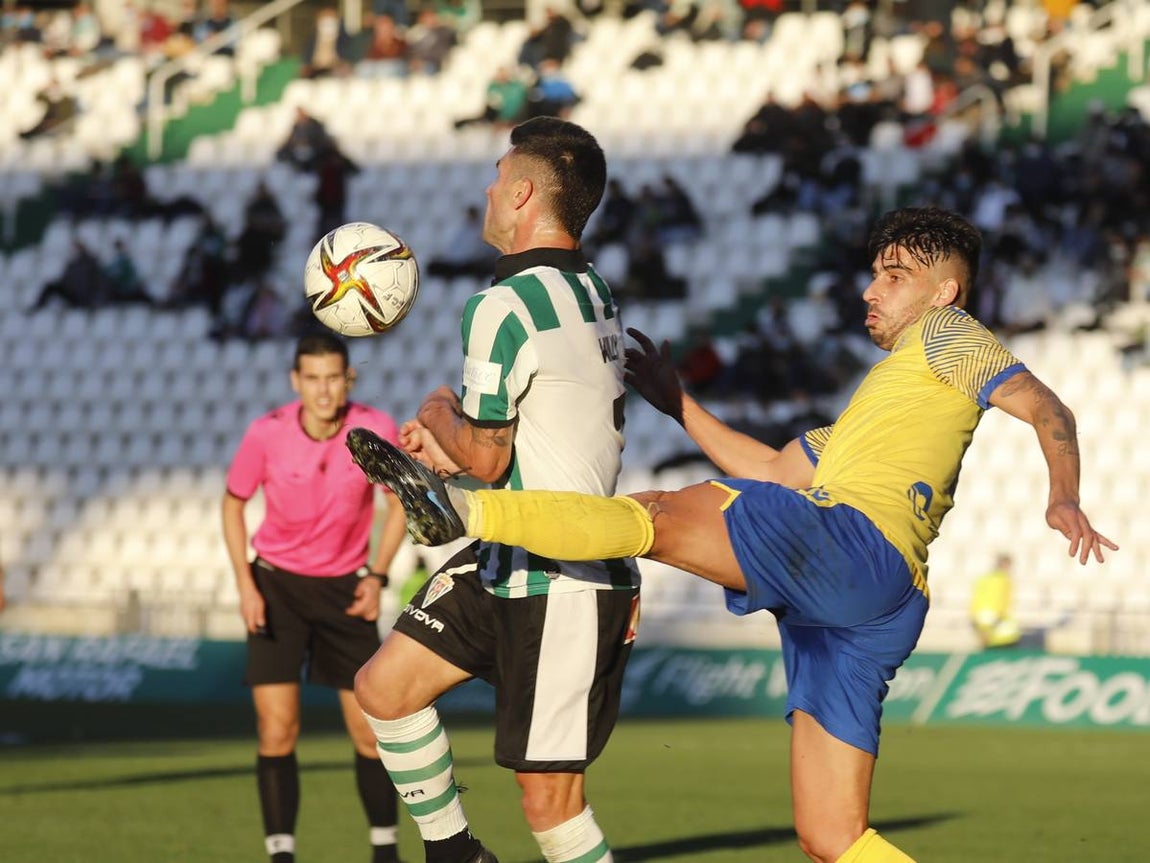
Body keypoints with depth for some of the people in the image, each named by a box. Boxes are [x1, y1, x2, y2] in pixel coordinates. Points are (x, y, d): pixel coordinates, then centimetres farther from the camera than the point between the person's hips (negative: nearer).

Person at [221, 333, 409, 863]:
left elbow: (399, 500, 3)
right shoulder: (267, 433, -16)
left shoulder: (377, 430, -15)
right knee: (277, 733, -10)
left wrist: (377, 575, -7)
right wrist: (245, 585, -7)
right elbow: (233, 503, 1)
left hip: (344, 588, 1)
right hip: (276, 583, -1)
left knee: (371, 732, 1)